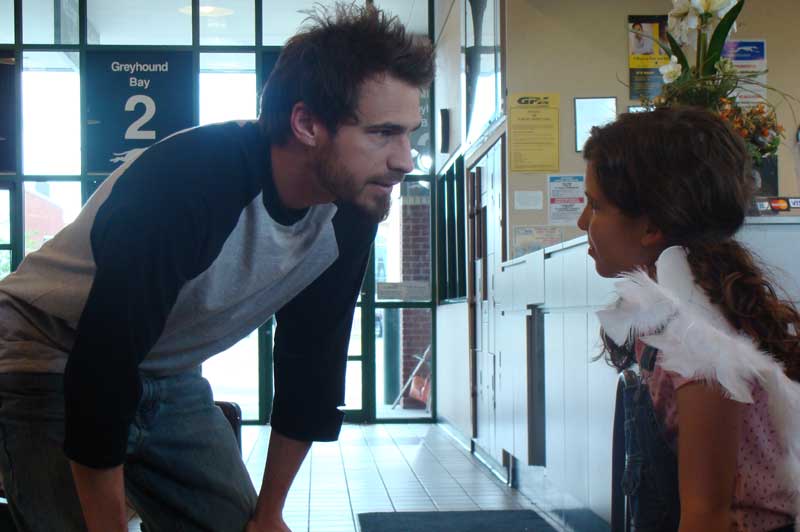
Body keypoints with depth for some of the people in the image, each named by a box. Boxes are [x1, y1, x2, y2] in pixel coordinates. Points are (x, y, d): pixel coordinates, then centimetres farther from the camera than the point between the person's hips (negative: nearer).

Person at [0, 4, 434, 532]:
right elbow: (101, 373, -32)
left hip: (170, 376, 6)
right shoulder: (185, 182, -34)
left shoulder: (351, 215, -12)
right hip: (48, 364, -6)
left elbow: (310, 360, -1)